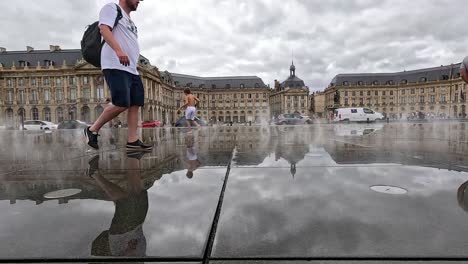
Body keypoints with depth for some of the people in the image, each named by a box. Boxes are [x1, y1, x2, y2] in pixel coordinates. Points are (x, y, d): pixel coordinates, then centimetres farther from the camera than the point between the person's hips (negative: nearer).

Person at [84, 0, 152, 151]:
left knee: (135, 104, 0)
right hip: (116, 66, -9)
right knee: (122, 104, -18)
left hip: (131, 69, 9)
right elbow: (104, 29, -12)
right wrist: (118, 50, -27)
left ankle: (132, 141, 1)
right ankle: (93, 130, 0)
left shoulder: (130, 21, 29)